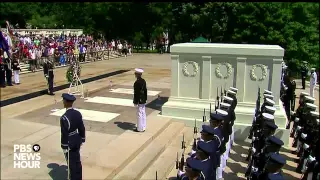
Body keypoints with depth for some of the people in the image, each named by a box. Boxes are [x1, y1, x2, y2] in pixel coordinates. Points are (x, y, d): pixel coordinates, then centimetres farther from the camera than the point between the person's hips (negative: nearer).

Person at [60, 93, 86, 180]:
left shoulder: (64, 117, -26)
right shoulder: (78, 113, -5)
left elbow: (64, 134, -21)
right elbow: (82, 129, 4)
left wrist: (64, 147, -11)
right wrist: (82, 140, 16)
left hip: (69, 144, -7)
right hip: (77, 141, 7)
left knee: (71, 163, 8)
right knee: (77, 161, 20)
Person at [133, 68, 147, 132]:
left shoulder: (137, 82, -21)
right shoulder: (143, 81, 5)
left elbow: (136, 93, -20)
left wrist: (135, 102, -15)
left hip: (139, 100, -9)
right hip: (143, 100, 9)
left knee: (139, 114, 0)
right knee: (143, 113, 15)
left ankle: (140, 128, 9)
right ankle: (143, 127, 24)